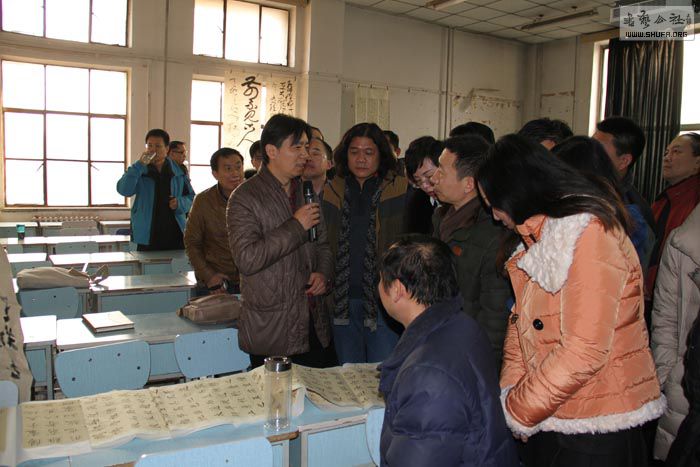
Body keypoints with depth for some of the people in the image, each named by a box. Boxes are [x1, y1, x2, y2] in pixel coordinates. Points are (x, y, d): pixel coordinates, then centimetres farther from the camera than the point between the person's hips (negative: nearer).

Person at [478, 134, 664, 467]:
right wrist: (510, 389, -5)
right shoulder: (538, 239, 9)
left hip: (594, 433, -7)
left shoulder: (589, 234, -20)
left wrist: (516, 412, -16)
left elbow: (584, 352, -26)